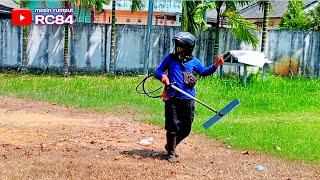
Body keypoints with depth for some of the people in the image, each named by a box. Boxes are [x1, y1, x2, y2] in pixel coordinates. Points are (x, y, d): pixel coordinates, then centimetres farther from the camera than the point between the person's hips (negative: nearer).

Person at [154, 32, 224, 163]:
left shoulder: (194, 62, 10)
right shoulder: (170, 58, 5)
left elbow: (203, 72, 22)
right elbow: (158, 71, 7)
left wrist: (215, 66, 6)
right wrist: (162, 76, -16)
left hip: (188, 99, 3)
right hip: (172, 98, -3)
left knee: (186, 128, 7)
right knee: (173, 126, -2)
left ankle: (170, 145, 31)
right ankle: (171, 153, 13)